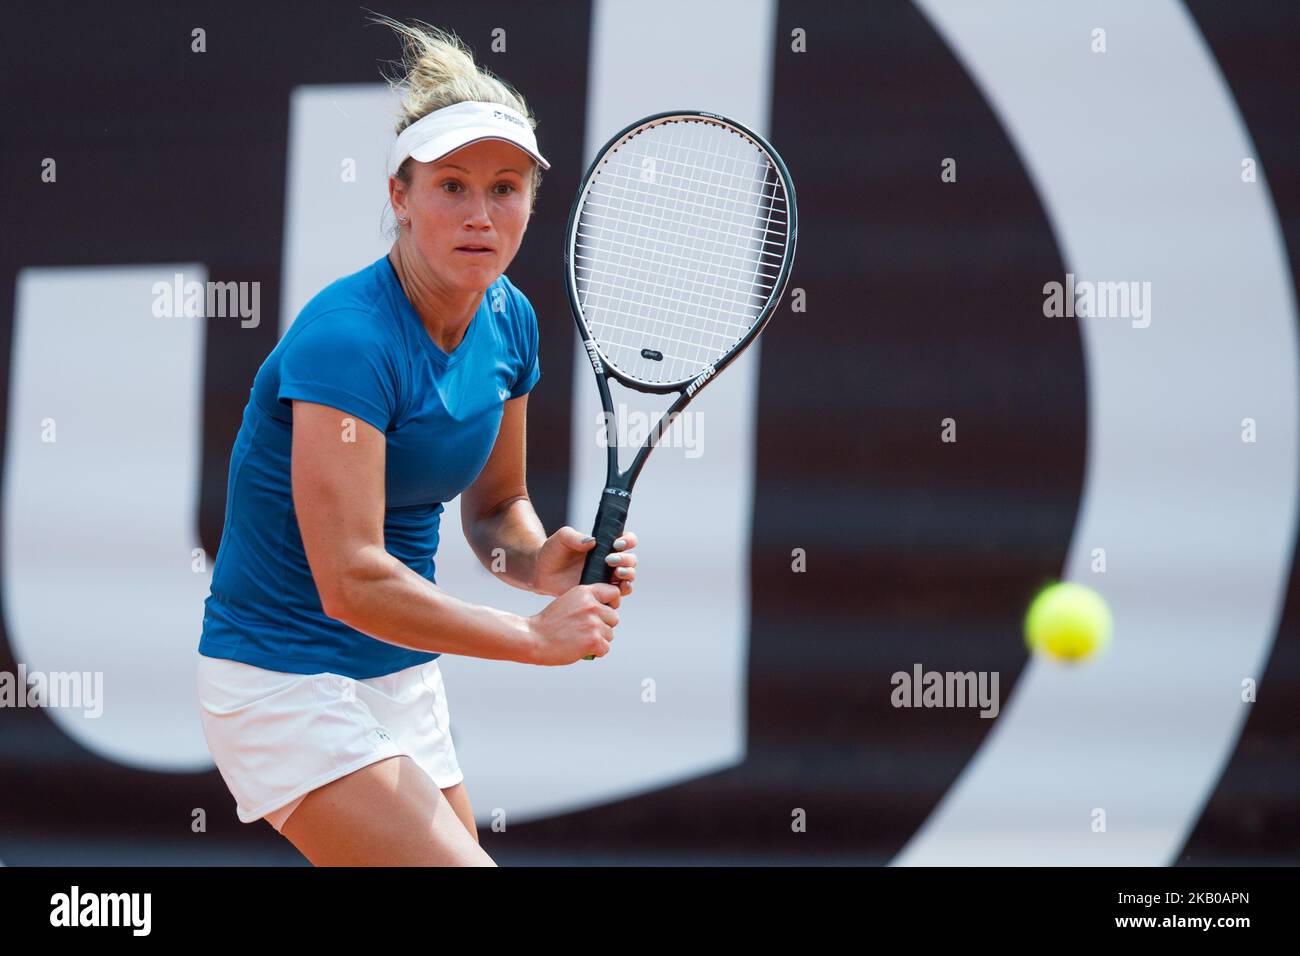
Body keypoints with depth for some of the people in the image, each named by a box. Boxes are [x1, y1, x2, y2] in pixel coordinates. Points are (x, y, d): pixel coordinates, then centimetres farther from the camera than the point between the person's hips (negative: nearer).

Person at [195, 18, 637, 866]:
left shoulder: (510, 321, 2)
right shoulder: (347, 340, -24)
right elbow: (351, 581, -29)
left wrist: (541, 560, -9)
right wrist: (536, 636, -23)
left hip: (404, 673, 9)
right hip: (284, 687, -9)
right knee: (459, 868, -20)